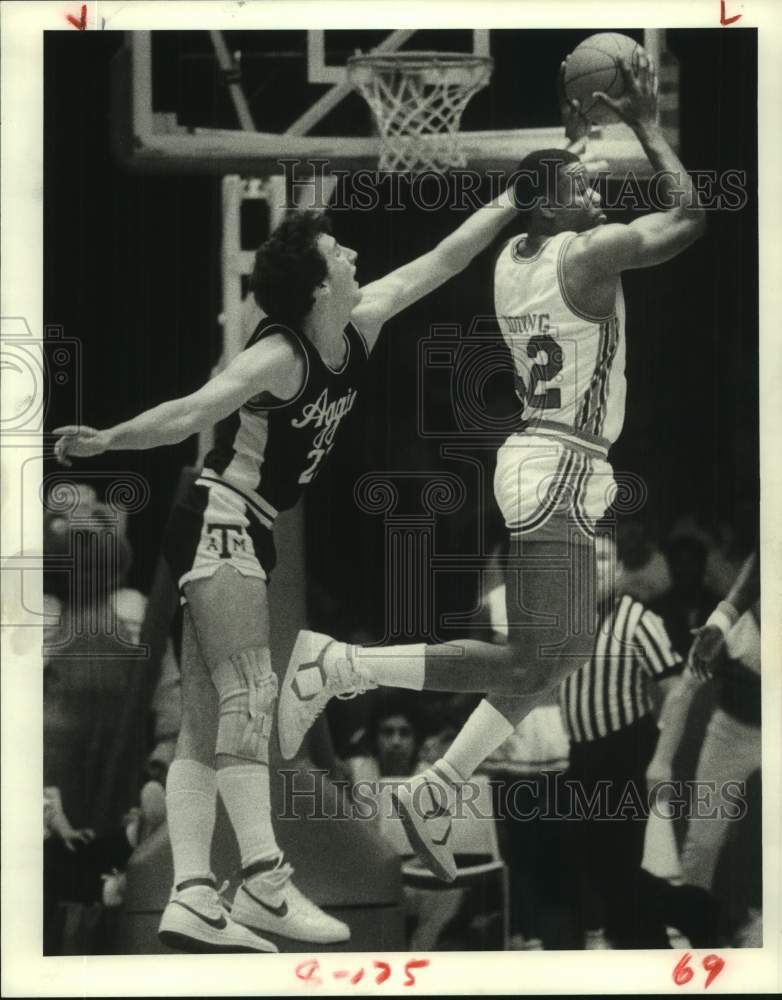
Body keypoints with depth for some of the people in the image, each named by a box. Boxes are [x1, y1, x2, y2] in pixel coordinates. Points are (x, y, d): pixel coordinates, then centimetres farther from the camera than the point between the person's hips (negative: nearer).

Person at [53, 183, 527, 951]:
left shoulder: (359, 330, 6)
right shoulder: (279, 357, -18)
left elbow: (438, 263, 15)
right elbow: (193, 413, -28)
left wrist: (509, 204, 19)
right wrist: (106, 440, -40)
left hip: (243, 538, 9)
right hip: (219, 527, -9)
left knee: (205, 724, 1)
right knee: (249, 695, -19)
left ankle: (192, 898, -4)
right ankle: (263, 879, -28)